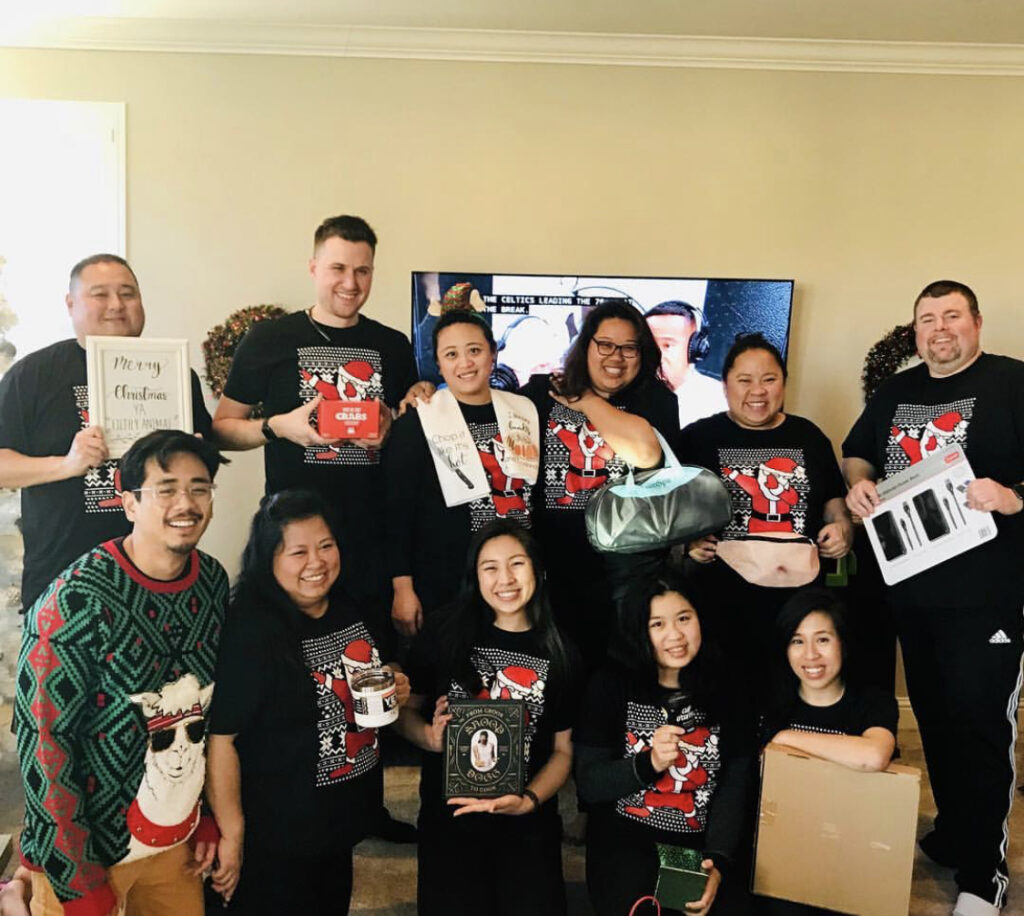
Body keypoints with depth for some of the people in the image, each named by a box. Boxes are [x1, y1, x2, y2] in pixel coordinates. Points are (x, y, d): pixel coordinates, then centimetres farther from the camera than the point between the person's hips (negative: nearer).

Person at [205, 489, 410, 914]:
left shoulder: (352, 610, 0)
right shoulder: (249, 630, -24)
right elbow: (219, 738, -24)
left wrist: (395, 692, -4)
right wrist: (231, 836, -19)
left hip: (346, 818, 7)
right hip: (276, 839, -7)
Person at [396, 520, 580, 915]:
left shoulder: (559, 653, -4)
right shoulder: (444, 632, -8)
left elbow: (563, 749, 1)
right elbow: (405, 710, 2)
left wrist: (529, 800, -14)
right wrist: (429, 736, -18)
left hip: (527, 826, 1)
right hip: (447, 816, 0)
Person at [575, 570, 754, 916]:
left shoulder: (725, 690, 4)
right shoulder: (611, 686, -2)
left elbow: (735, 787, -1)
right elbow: (588, 784, -5)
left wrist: (718, 860, -15)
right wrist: (650, 764, -20)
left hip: (704, 847, 2)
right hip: (626, 843, -2)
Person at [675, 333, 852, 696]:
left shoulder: (809, 436, 13)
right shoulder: (696, 438, 4)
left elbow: (834, 501, 22)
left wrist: (842, 528, 2)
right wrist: (685, 542, -13)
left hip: (799, 600, 3)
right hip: (721, 603, -3)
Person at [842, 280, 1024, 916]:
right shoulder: (895, 392, 13)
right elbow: (857, 452, 21)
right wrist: (859, 482, 1)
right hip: (910, 586, 6)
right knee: (933, 717, 16)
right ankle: (952, 834, 33)